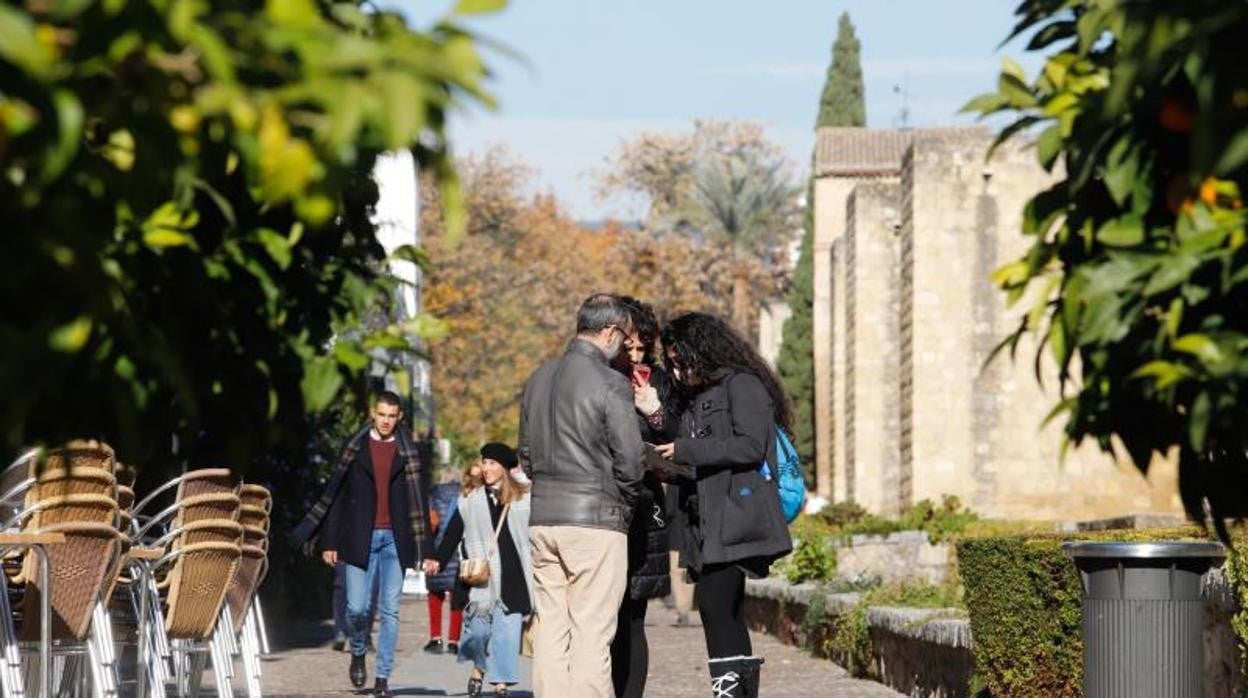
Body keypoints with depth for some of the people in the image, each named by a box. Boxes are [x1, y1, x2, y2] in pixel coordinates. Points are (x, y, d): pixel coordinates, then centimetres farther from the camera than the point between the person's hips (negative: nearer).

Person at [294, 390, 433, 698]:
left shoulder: (407, 452, 7)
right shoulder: (355, 448, 6)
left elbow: (417, 500, 7)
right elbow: (336, 494, 6)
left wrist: (425, 549, 3)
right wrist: (329, 541, 1)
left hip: (394, 538, 1)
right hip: (360, 538, -1)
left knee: (389, 610, -1)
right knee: (357, 607, -6)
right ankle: (358, 653, 24)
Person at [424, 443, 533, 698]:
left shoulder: (522, 498, 8)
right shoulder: (470, 497, 8)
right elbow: (454, 532, 7)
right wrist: (438, 560, -5)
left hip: (513, 576, 0)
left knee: (507, 632, -4)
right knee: (479, 627, -5)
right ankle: (479, 668, 22)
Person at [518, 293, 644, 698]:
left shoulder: (539, 379, 11)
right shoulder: (610, 384, -11)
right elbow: (629, 462, -10)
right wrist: (625, 508, 7)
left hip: (543, 517, 7)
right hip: (596, 519, -7)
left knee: (550, 629, 8)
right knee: (591, 634, -5)